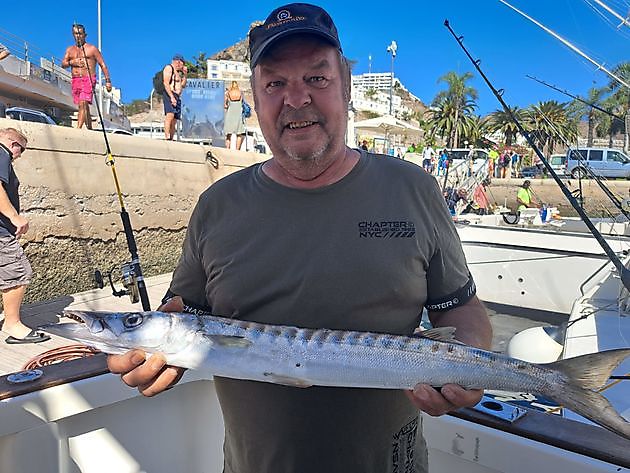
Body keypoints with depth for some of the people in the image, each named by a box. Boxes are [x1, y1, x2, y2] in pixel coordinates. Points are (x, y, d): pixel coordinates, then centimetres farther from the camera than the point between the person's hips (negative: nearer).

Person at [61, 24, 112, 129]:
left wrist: (108, 80, -5)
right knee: (84, 106, 9)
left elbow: (102, 65, 3)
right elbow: (63, 64, 11)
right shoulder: (70, 49, 18)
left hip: (88, 79, -6)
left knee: (83, 104, -20)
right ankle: (90, 129, 16)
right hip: (75, 80, 6)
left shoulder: (92, 49, 6)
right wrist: (72, 62, -10)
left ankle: (78, 128, -29)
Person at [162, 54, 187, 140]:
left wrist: (185, 74, 13)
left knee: (174, 120, 3)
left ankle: (171, 139, 3)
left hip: (177, 97, 9)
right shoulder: (168, 68, 1)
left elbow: (183, 85, 25)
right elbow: (166, 83, -11)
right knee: (170, 115, -25)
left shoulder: (177, 72, 27)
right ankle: (167, 137, -35)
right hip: (169, 94, -9)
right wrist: (172, 97, -21)